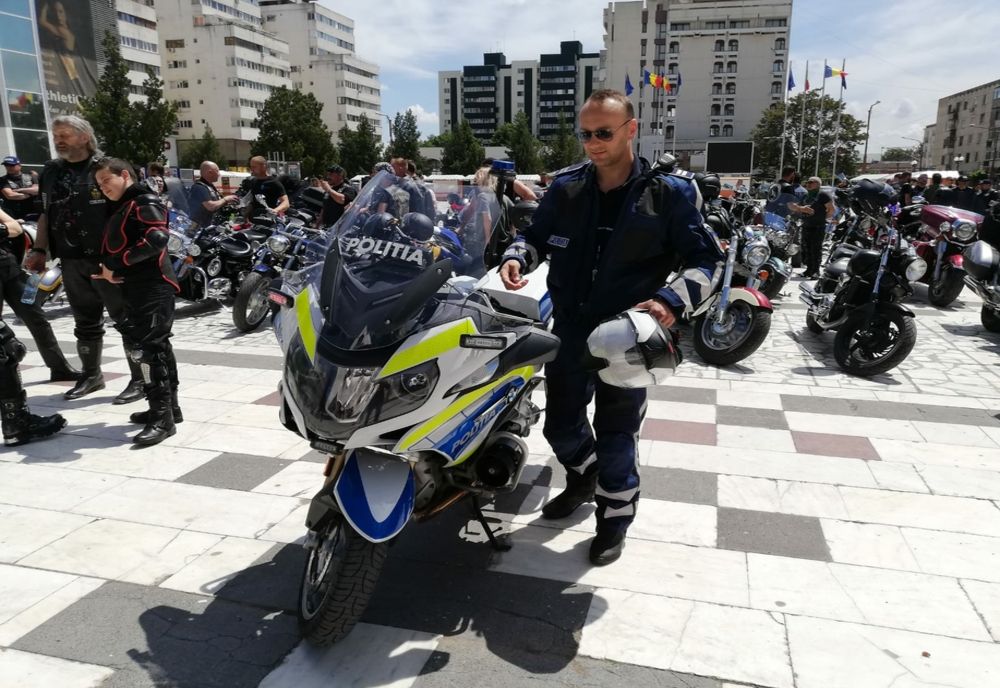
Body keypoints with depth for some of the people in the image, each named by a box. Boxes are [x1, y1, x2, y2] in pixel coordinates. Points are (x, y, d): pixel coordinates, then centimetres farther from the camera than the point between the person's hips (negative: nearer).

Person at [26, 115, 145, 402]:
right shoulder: (51, 171, 13)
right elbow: (46, 214, 18)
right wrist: (39, 250, 11)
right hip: (72, 261, 6)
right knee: (85, 322, 15)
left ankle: (141, 379, 5)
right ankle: (91, 374, 28)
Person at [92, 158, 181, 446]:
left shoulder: (145, 202, -7)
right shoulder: (121, 209, 23)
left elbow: (156, 239, -24)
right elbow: (116, 249, 21)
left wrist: (116, 265, -18)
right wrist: (110, 271, -1)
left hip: (153, 288, -10)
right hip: (136, 289, 10)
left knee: (147, 348, -13)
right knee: (155, 347, 14)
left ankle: (163, 418, -11)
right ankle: (168, 407, 24)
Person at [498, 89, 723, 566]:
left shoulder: (670, 193, -9)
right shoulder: (566, 188, 0)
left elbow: (705, 259, -8)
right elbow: (537, 235, 12)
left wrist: (672, 301, -27)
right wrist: (517, 257, -11)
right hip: (570, 330, 4)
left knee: (615, 436, 7)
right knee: (561, 426, 18)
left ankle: (614, 517, 31)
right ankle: (584, 478, 49)